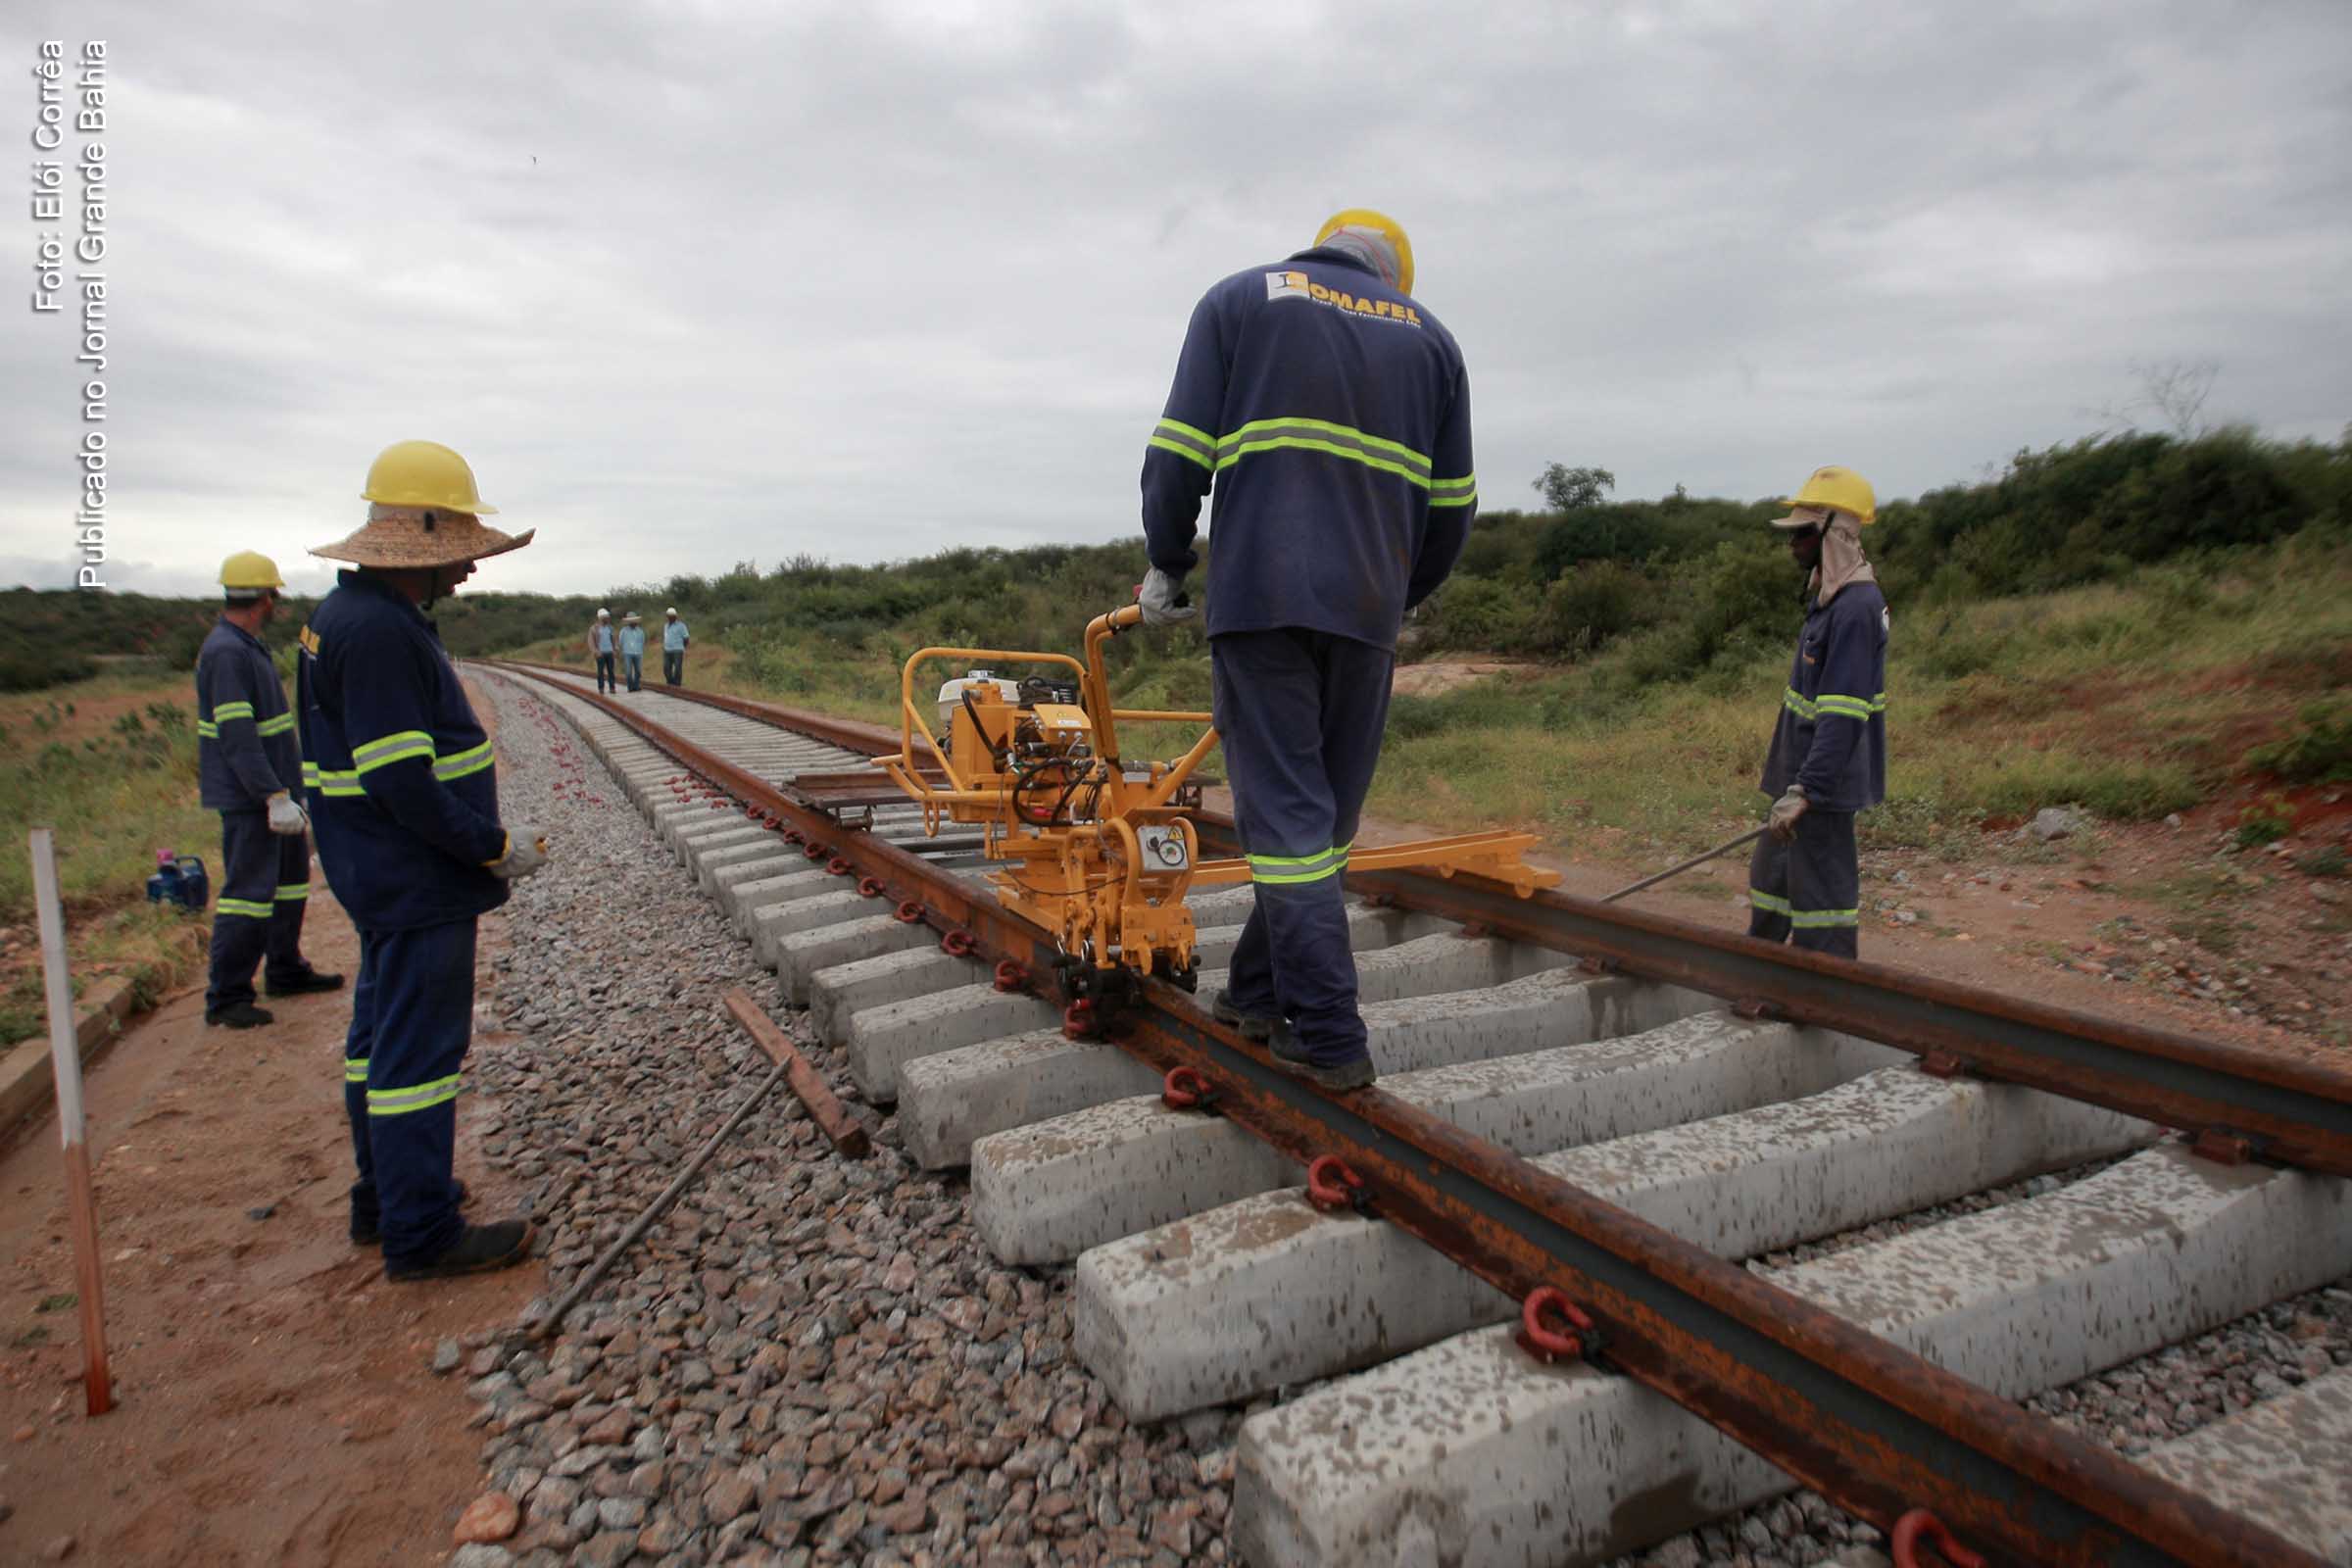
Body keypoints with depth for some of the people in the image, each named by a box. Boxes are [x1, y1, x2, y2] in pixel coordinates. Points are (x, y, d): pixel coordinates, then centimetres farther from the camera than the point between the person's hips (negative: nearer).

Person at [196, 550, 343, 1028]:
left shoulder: (247, 646, 13)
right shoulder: (225, 652, -19)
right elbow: (237, 737, -24)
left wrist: (288, 786, 25)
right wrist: (275, 796, -26)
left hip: (274, 786, 10)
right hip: (247, 797, -10)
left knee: (291, 878, 18)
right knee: (249, 891, -7)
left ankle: (285, 971, 31)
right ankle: (226, 998, 0)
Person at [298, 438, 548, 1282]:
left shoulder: (349, 615, 11)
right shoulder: (380, 632, -22)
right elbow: (401, 782, -26)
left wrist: (485, 829, 15)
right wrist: (496, 847, -16)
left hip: (387, 875, 11)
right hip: (417, 882, -11)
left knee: (382, 1034, 19)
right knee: (419, 1048, -2)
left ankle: (384, 1197, 33)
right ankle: (421, 1233, 9)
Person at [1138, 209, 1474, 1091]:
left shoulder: (1239, 300, 13)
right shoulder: (1428, 335, 19)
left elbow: (1180, 452, 2)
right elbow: (1451, 503, 16)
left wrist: (1166, 565, 12)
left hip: (1259, 595, -3)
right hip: (1367, 607, 3)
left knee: (1288, 814, -4)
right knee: (1327, 812, 12)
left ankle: (1330, 1038, -5)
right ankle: (1259, 992, 22)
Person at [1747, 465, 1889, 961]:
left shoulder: (1856, 608, -21)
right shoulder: (1829, 595, 11)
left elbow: (1843, 715, -28)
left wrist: (1805, 789, -32)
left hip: (1823, 781, -10)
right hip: (1801, 772, 10)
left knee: (1820, 895, -2)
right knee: (1770, 877, 21)